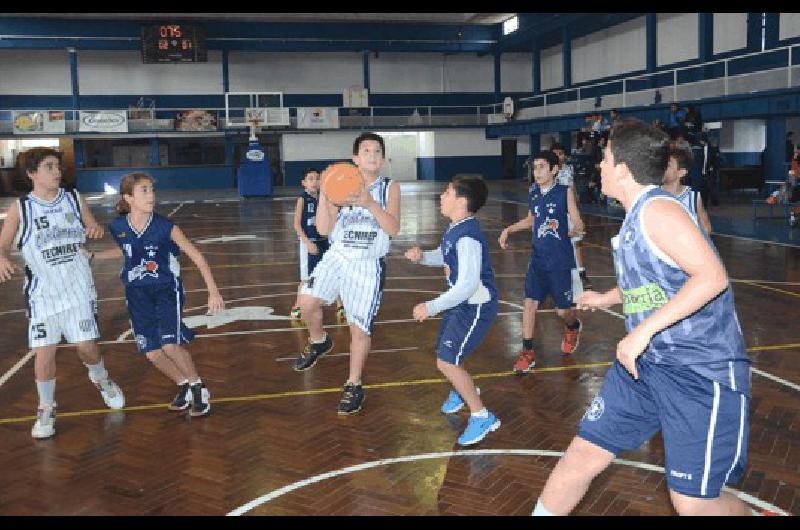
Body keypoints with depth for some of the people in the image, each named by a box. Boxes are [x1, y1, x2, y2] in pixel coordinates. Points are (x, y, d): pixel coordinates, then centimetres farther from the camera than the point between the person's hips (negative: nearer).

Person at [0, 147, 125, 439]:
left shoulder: (74, 199, 0)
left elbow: (92, 228, 12)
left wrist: (96, 230, -13)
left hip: (78, 288, 1)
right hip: (43, 292, -1)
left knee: (86, 347, 3)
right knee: (44, 352, -3)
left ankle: (101, 380, 36)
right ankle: (46, 409, 18)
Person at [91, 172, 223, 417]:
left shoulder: (165, 227, -17)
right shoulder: (118, 227, -7)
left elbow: (197, 257, -13)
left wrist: (213, 292, -18)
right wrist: (92, 255, 13)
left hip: (166, 289, -4)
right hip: (138, 295, 4)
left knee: (170, 345, -20)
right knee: (152, 353, 1)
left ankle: (198, 387, 4)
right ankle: (184, 385, 26)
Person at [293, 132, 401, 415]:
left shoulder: (389, 188, 0)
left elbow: (394, 228, -14)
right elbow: (323, 229, -6)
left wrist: (369, 203, -27)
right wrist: (324, 193, -17)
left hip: (369, 266, -1)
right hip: (337, 257, 1)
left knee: (360, 327, 1)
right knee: (307, 301, -21)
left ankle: (354, 386, 21)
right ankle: (318, 342, 12)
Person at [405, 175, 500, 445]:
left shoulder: (468, 237, -27)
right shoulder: (454, 229, 3)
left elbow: (468, 285, -30)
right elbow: (444, 257, 22)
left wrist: (432, 307, -27)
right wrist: (422, 256, 1)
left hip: (477, 306, -10)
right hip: (461, 302, 10)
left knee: (447, 362, -13)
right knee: (445, 353, 22)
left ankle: (482, 416, 1)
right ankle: (463, 390, 52)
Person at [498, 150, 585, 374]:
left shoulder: (564, 193, -8)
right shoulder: (534, 193, 6)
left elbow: (578, 225, -6)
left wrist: (570, 232, -21)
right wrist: (508, 230, 16)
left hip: (560, 261, -4)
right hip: (538, 259, 4)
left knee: (562, 309, 6)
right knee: (530, 303, -3)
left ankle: (573, 327, 41)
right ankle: (528, 353, 6)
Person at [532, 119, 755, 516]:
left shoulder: (657, 209, -17)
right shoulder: (634, 218, 12)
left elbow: (712, 277, -28)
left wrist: (643, 331, -28)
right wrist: (607, 298, 41)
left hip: (703, 374, -8)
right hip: (644, 364, 8)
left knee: (692, 504, -1)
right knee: (582, 458, 6)